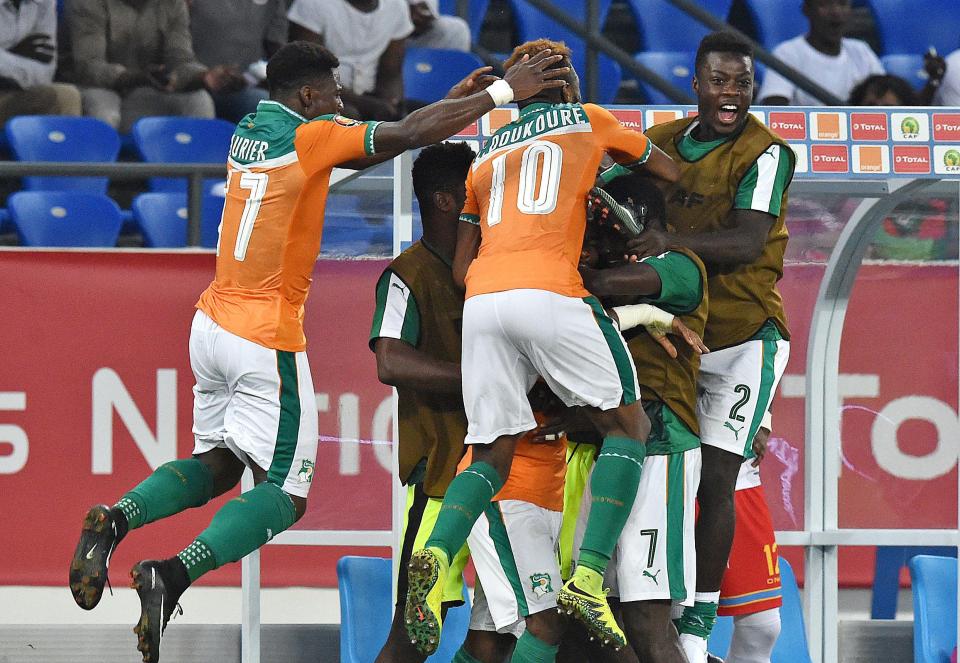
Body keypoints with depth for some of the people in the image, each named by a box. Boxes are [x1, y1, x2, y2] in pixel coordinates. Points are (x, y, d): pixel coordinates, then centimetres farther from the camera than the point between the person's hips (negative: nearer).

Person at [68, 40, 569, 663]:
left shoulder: (250, 131, 11)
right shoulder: (311, 136, -12)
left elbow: (364, 145, 19)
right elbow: (407, 135, -15)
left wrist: (456, 99, 18)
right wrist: (502, 92, -6)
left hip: (214, 326, 8)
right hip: (268, 340, -8)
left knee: (218, 464, 22)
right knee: (285, 493, -1)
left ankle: (117, 519, -2)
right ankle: (174, 574, -21)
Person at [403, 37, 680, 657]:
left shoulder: (487, 155, 28)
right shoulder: (589, 120, 20)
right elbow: (670, 172, 35)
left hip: (481, 302, 4)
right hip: (551, 293, -4)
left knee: (491, 457, 11)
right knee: (628, 425, 8)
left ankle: (437, 558, -19)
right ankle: (589, 577, -10)